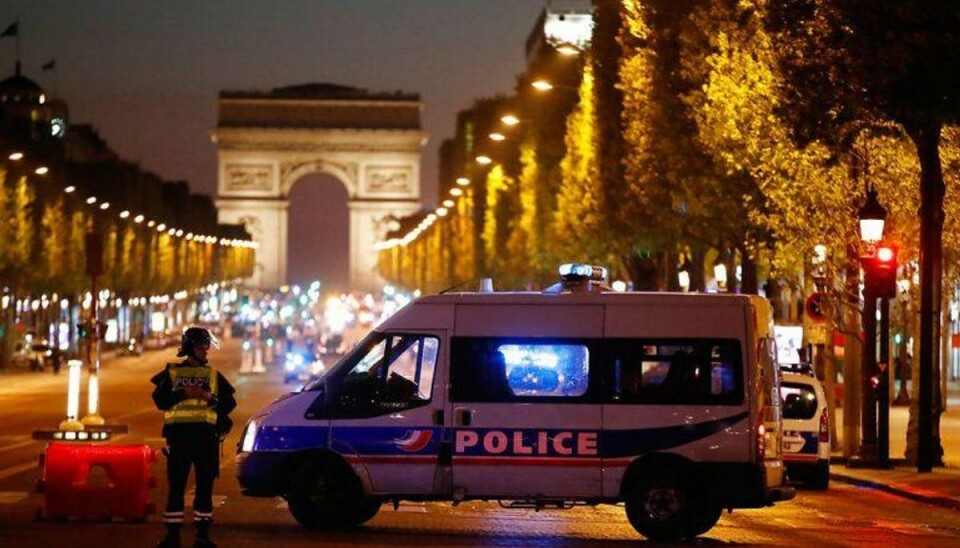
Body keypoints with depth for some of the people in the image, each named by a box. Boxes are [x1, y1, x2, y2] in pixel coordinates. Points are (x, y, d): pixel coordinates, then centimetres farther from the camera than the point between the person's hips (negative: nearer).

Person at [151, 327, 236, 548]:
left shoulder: (214, 375, 14)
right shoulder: (171, 373, 10)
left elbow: (229, 403, 6)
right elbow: (160, 400, -1)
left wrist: (209, 397, -11)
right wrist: (184, 393, -14)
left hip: (206, 435, 1)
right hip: (178, 433, -1)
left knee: (205, 486, 1)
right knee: (176, 486, -1)